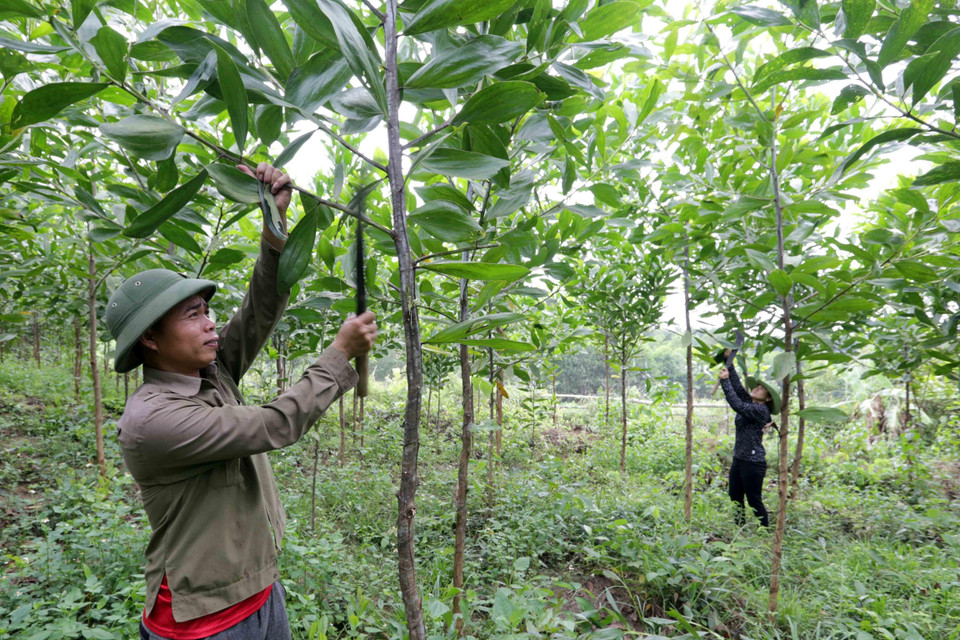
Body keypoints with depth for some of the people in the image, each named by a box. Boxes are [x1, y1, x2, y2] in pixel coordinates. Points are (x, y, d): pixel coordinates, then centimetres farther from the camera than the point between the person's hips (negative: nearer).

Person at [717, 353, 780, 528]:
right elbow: (738, 386, 4)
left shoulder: (761, 410, -16)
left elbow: (736, 404, -27)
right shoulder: (749, 403, 8)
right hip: (738, 459, 9)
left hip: (753, 462, -9)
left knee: (754, 501, 1)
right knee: (735, 498, 14)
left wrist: (724, 380, -26)